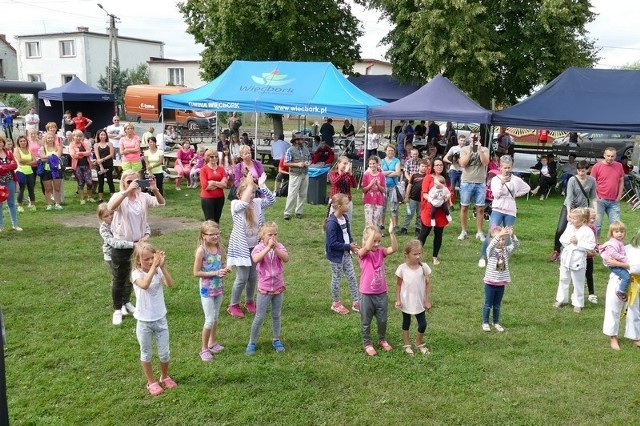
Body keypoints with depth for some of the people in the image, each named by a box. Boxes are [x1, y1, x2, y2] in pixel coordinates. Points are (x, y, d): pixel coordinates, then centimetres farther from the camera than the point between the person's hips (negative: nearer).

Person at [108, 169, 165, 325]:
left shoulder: (143, 197, -2)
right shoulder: (119, 196, -12)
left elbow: (161, 203, -14)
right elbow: (111, 207, -34)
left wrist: (155, 190, -33)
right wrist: (127, 191, -45)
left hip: (138, 244, 4)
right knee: (119, 279, 8)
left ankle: (126, 302, 42)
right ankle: (117, 309, 23)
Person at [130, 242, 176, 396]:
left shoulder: (158, 271, -6)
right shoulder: (137, 274, -15)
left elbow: (170, 284, -24)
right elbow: (145, 285, -37)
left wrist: (162, 266, -33)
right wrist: (153, 266, -38)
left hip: (160, 319, 2)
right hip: (144, 321, -2)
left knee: (164, 353, 11)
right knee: (146, 354, 14)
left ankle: (165, 376, 37)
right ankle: (151, 382, 31)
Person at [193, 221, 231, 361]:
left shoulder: (220, 248, -1)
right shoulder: (201, 250, -17)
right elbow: (196, 273, -16)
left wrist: (226, 270, -8)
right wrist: (215, 273, -21)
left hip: (219, 287, 5)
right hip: (207, 289, -5)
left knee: (215, 317, 17)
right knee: (210, 320, -3)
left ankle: (212, 342, 34)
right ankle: (204, 348, 13)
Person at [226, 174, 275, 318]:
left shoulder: (257, 203, 1)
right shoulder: (235, 205, -13)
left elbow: (272, 200, -10)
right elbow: (244, 203, -35)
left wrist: (262, 185, -17)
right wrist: (250, 184, -28)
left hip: (255, 247, 5)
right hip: (241, 248, -5)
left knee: (253, 276, 13)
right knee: (242, 277, -4)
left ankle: (249, 301, 35)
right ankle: (233, 305, 15)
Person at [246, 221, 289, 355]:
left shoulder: (279, 246, -4)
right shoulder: (259, 248, -11)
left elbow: (286, 259, -22)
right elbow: (256, 259, -33)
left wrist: (275, 248, -31)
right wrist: (268, 247, -35)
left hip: (278, 287, 3)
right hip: (264, 288, -3)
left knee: (276, 315, 15)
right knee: (259, 317, 4)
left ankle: (276, 340, 30)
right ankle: (252, 342, 18)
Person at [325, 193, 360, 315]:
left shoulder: (345, 218, -1)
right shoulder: (332, 223, -25)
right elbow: (332, 243, -26)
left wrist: (352, 244, -5)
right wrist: (348, 246, -22)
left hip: (345, 253, 7)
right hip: (335, 255, -7)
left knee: (352, 277, 12)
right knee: (336, 279, 10)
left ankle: (356, 302, 23)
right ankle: (336, 303, 28)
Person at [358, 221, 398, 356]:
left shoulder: (381, 251, -3)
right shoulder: (362, 253, -13)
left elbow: (394, 248, -20)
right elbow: (367, 247, -37)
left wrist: (391, 233, -32)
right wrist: (373, 231, -36)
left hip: (381, 293, 4)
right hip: (367, 294, -3)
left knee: (382, 320, 17)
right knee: (366, 321, 12)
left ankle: (382, 340, 40)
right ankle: (367, 344, 30)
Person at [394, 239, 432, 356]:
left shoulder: (424, 267, -13)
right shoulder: (402, 268, -17)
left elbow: (428, 284, -3)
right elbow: (398, 284, -5)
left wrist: (427, 300, -2)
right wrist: (397, 300, -6)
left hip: (420, 302, 1)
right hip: (406, 302, -1)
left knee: (423, 324, 4)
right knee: (406, 323, 16)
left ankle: (419, 344, 30)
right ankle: (407, 345, 34)